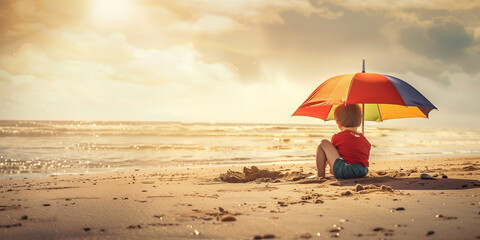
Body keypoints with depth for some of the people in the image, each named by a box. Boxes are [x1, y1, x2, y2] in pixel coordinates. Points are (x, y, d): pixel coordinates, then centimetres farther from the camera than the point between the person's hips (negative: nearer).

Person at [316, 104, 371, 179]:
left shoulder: (337, 137, 9)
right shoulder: (366, 141, 19)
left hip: (343, 172, -6)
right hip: (362, 172, 6)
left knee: (323, 143, 6)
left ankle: (320, 175, 3)